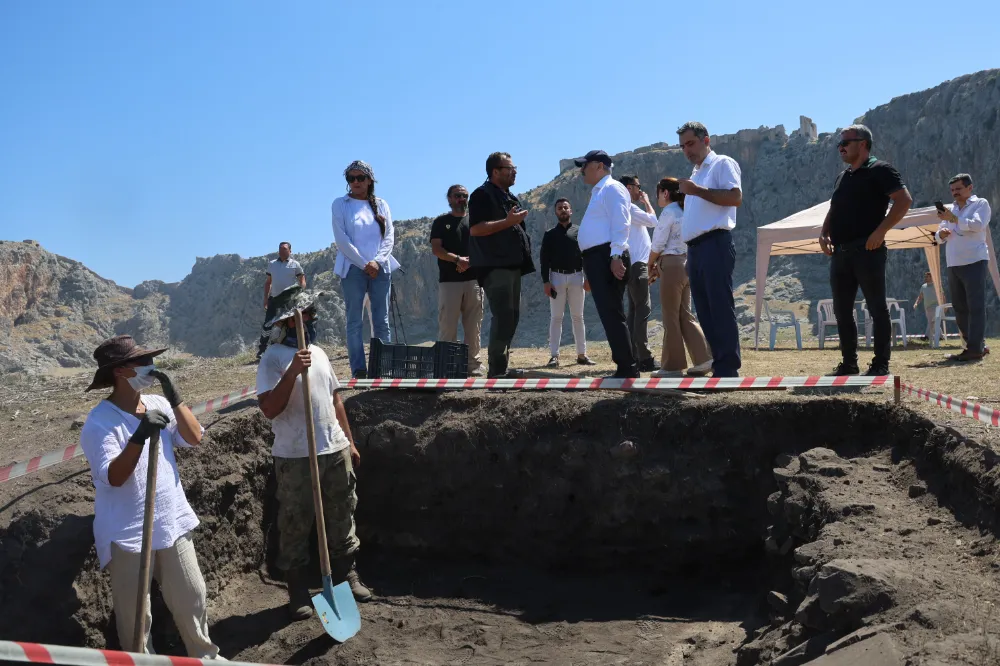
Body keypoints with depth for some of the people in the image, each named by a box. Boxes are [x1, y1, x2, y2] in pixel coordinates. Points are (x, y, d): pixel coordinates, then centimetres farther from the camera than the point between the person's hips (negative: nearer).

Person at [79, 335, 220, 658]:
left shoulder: (159, 404, 3)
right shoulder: (100, 421, -16)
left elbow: (194, 438, -4)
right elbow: (114, 477, -23)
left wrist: (173, 397, -12)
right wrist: (140, 435, -36)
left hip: (172, 524, 6)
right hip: (128, 534, -6)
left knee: (192, 598, 17)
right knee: (135, 614, 7)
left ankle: (205, 655, 35)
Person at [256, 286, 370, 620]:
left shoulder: (318, 352, 11)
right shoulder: (273, 357, -11)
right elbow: (269, 409, -21)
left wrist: (349, 442, 18)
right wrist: (292, 372, -30)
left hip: (335, 451, 7)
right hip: (295, 457, -6)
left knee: (342, 518, 15)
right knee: (295, 525, 5)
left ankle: (346, 575, 31)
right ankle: (298, 592, 17)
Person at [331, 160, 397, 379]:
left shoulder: (381, 204, 12)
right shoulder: (341, 204, 5)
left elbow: (389, 237, 6)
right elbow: (341, 239, -4)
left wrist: (377, 261, -10)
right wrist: (364, 264, -10)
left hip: (380, 269, 3)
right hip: (353, 269, -2)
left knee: (382, 321, 2)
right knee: (355, 322, -4)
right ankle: (359, 371, -4)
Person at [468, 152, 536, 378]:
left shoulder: (510, 197, 21)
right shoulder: (482, 195, -8)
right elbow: (475, 229, -20)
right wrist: (508, 222, -21)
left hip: (512, 264, 10)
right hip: (494, 266, -10)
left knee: (512, 316, 10)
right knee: (503, 317, -15)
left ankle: (502, 368, 18)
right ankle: (496, 371, -12)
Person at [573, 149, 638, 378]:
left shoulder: (612, 188, -3)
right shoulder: (598, 192, 26)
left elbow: (620, 224, -15)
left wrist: (616, 256, -25)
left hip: (607, 257, -10)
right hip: (597, 258, 10)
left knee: (611, 313, -13)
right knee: (609, 314, 8)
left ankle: (627, 368, -11)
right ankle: (625, 367, 12)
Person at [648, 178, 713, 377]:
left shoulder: (668, 212, -10)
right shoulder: (684, 212, 16)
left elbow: (658, 245, -11)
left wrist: (651, 266, 5)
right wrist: (659, 266, 12)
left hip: (672, 267, -8)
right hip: (686, 265, 8)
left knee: (671, 318, -1)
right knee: (685, 315, 11)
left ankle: (673, 366, 4)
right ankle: (703, 359, 5)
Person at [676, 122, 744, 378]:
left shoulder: (722, 163, 2)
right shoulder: (696, 173, 27)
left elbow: (736, 197, -14)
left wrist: (698, 191, -14)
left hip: (714, 244, -9)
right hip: (695, 248, 9)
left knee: (721, 310, -11)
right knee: (706, 312, 6)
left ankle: (729, 370, -11)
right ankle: (718, 367, 10)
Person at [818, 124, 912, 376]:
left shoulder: (880, 170, -3)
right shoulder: (842, 176, 20)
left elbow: (904, 200, -12)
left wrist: (880, 231, -19)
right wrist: (824, 233, 9)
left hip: (867, 250, -8)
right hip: (840, 252, 8)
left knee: (877, 308, -3)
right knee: (842, 311, 8)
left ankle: (881, 364, 1)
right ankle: (849, 363, 16)